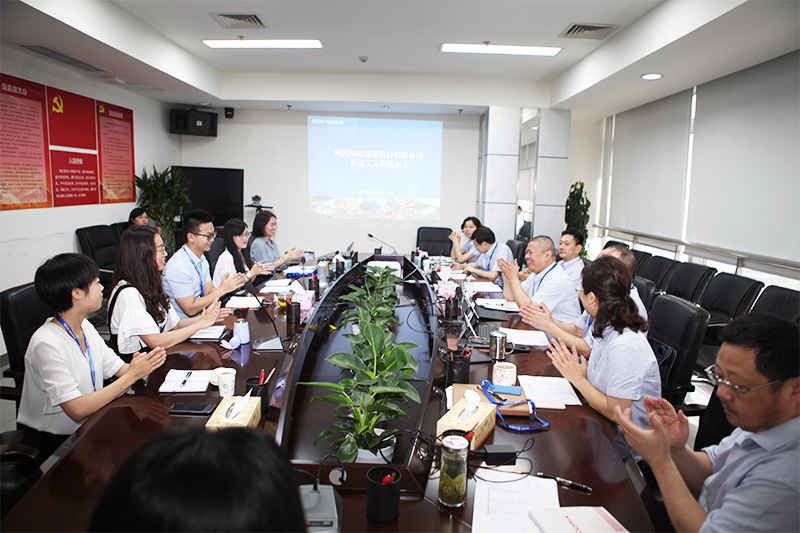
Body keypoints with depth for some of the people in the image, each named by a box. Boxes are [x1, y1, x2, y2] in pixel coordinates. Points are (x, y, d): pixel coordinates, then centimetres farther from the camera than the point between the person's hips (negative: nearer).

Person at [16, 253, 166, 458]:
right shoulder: (46, 343, -23)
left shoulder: (85, 326, 3)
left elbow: (117, 368, 2)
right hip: (52, 444, -7)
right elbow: (77, 409, -27)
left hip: (87, 430, 7)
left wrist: (144, 364, -20)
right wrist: (131, 376, -27)